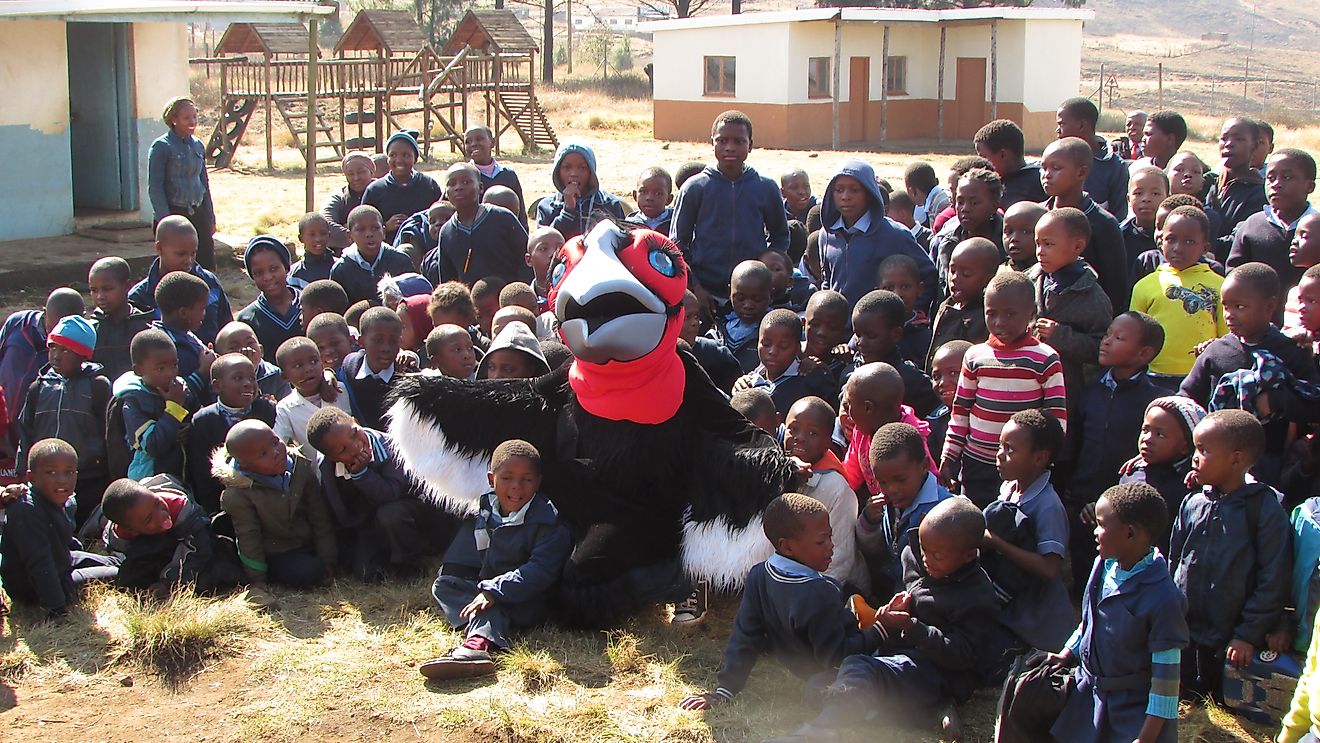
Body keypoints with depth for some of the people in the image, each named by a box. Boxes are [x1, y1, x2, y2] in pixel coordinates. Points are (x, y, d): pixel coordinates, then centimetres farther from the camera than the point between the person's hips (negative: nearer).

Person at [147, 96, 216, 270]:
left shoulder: (198, 145, 10)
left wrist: (210, 217, 15)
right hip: (173, 213, -6)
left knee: (207, 266, 1)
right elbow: (155, 187, -9)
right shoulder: (161, 147, -7)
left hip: (198, 213, 6)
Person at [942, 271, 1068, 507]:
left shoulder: (1045, 360, -6)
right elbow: (960, 410, 9)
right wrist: (948, 459, 8)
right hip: (976, 463, 3)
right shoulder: (975, 356, 3)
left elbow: (1057, 415, -3)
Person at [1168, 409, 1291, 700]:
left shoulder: (1265, 509, -12)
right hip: (1182, 635, 5)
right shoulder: (1192, 504, 3)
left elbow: (1273, 581, -12)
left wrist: (1249, 635, -14)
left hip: (1231, 642, -5)